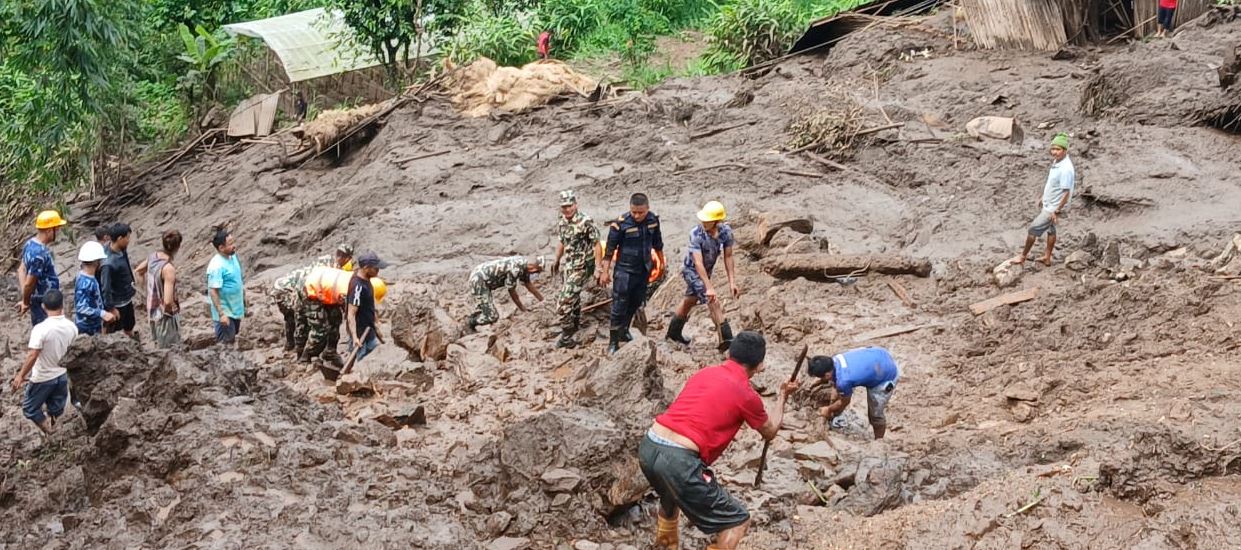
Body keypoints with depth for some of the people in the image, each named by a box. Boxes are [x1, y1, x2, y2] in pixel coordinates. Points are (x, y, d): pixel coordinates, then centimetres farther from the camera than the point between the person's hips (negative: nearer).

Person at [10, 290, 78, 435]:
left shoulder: (41, 329, -26)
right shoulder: (71, 327, -9)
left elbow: (32, 356, -25)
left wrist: (20, 376, -15)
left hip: (43, 378, -5)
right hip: (62, 375, 5)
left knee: (29, 407, 13)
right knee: (56, 411, 20)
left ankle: (49, 434, 6)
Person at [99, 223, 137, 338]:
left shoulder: (122, 250, -8)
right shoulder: (108, 263, -35)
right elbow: (105, 288, -28)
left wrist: (131, 287, 22)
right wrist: (111, 308, -20)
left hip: (127, 298, 8)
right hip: (117, 303, -8)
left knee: (129, 324, 28)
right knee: (110, 329, 14)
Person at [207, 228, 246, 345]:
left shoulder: (232, 256, 0)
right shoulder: (216, 266, -26)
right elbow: (213, 292, -26)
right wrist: (221, 314, -28)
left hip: (235, 308, 8)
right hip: (225, 312, -8)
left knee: (232, 340, 22)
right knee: (224, 344, 2)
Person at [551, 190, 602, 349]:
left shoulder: (586, 222, -20)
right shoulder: (561, 223, 3)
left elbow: (596, 245, -16)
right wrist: (556, 261, 28)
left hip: (582, 268, -7)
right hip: (568, 267, 7)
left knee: (564, 302, -12)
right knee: (574, 297, 25)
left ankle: (566, 338, -2)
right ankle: (575, 324, 47)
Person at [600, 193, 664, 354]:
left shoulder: (653, 220, -5)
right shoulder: (621, 224, -20)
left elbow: (657, 243, 13)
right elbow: (610, 249, -12)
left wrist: (662, 261, 22)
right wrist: (605, 271, -10)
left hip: (644, 270, 5)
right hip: (625, 270, -5)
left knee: (635, 303, 18)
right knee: (619, 307, -4)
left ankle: (624, 331, 37)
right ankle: (613, 342, 2)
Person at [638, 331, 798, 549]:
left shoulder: (704, 373, 17)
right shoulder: (746, 395, 0)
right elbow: (770, 432, 21)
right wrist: (783, 396, 36)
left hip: (647, 447, 7)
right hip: (678, 461, -7)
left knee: (672, 494, 40)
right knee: (739, 520, 7)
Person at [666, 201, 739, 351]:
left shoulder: (726, 231, -18)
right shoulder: (696, 234, -33)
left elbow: (728, 257, -10)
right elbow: (698, 263, -36)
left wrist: (732, 282, -13)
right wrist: (709, 287, -41)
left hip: (706, 270, 7)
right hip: (692, 270, -7)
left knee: (690, 301, 23)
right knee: (714, 302, -16)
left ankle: (674, 333, 42)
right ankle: (726, 340, -14)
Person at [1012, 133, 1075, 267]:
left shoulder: (1065, 169, -31)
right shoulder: (1057, 161, -3)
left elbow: (1066, 193, -29)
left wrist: (1056, 212, -25)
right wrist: (1043, 197, 21)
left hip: (1054, 208, -10)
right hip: (1048, 204, 10)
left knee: (1033, 229, 0)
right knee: (1050, 229, 23)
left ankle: (1023, 257, 17)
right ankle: (1047, 258, 41)